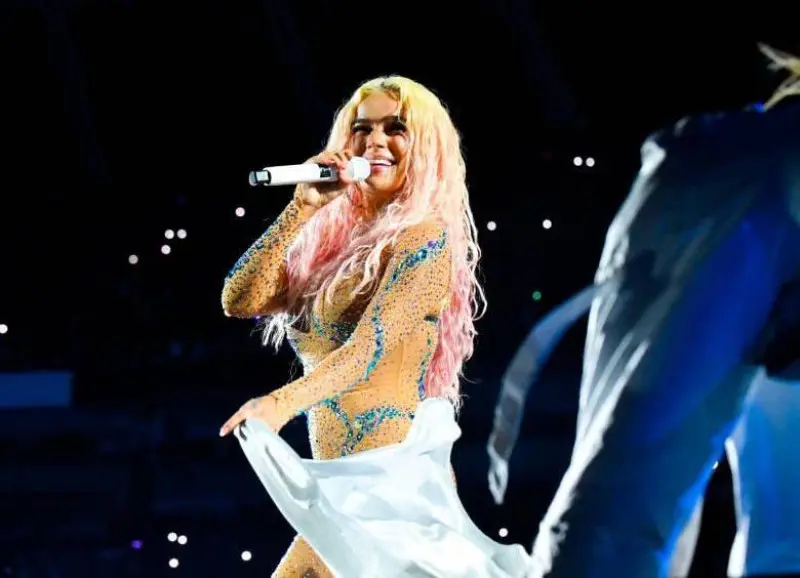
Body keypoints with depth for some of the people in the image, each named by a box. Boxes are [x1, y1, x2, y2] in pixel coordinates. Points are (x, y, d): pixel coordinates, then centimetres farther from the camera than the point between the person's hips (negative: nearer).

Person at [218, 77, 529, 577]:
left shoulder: (425, 240, -9)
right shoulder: (332, 237, 13)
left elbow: (369, 348, -22)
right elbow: (240, 302, 3)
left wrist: (283, 403, -38)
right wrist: (302, 208, -4)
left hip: (387, 477, -8)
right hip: (343, 481, 8)